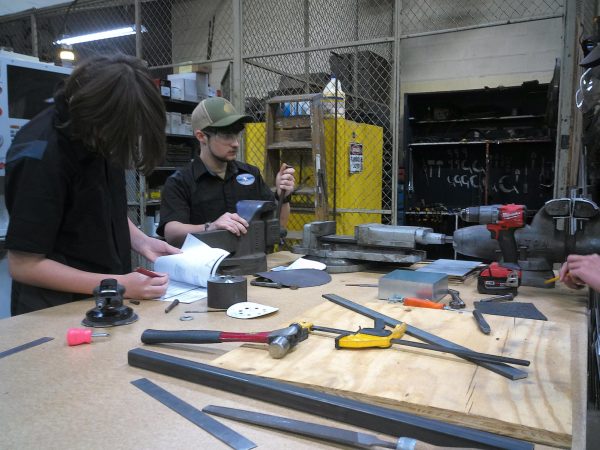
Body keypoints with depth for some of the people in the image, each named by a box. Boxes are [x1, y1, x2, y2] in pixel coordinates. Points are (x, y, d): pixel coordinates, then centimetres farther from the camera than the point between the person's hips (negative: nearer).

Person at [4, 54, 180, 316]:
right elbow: (23, 265, -17)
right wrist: (119, 285, -20)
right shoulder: (39, 157, -21)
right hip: (58, 309, -5)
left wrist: (141, 242, -3)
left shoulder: (98, 134, -2)